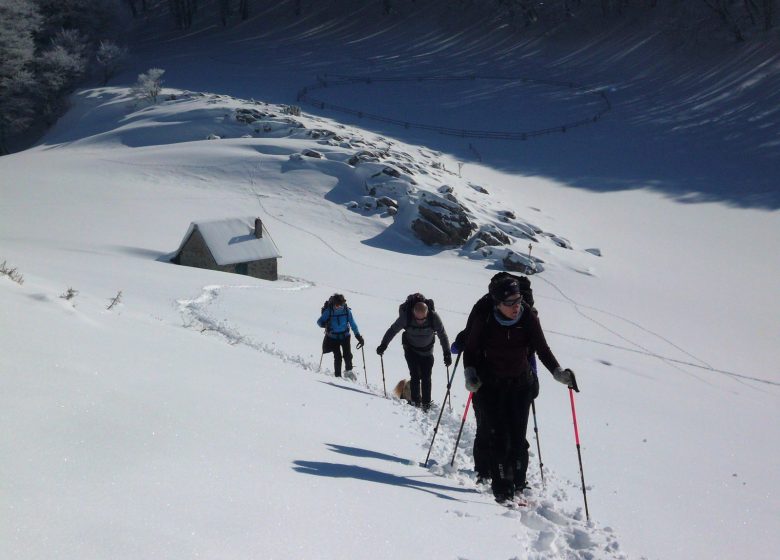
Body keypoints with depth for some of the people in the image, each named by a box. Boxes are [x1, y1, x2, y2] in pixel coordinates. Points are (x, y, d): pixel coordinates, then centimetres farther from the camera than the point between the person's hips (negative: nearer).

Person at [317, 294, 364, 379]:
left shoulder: (347, 311, -8)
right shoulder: (328, 311, -14)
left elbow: (353, 324, -1)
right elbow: (319, 321, -6)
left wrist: (359, 336, -4)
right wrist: (325, 324, -29)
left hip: (345, 336, 2)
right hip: (333, 337, -2)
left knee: (347, 354, -9)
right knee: (337, 357, -10)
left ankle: (349, 371, 17)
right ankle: (338, 376, 5)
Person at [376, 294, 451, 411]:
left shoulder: (434, 317, -27)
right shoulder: (406, 317, -29)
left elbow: (442, 335, -16)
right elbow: (392, 330, -15)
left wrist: (447, 354, -18)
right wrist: (383, 345, -13)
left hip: (427, 351, 1)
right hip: (411, 349, -1)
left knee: (426, 378, 1)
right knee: (415, 376, -8)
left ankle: (426, 404, 11)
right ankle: (415, 401, 5)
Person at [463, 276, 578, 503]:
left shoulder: (528, 318, -10)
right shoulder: (484, 321, -13)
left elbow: (542, 349, -7)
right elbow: (470, 349, 0)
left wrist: (559, 372, -20)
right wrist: (470, 375, -12)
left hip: (520, 385, 1)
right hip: (490, 386, -1)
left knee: (518, 439, 1)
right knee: (498, 439, -5)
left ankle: (519, 485, 14)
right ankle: (501, 488, 3)